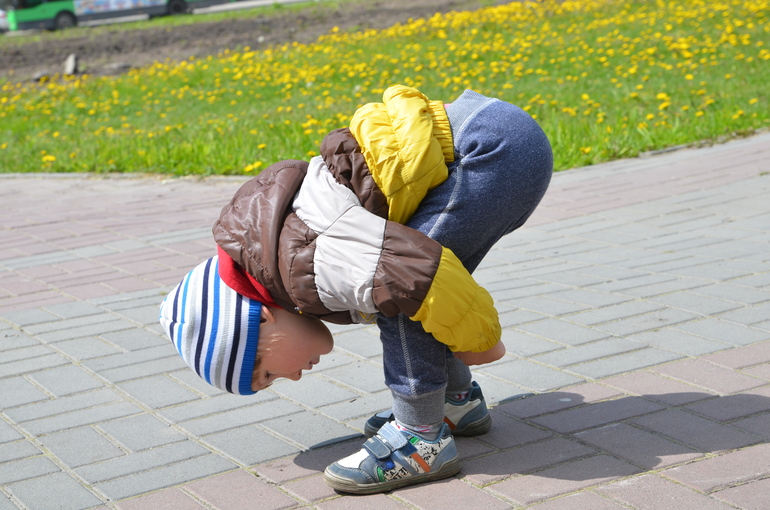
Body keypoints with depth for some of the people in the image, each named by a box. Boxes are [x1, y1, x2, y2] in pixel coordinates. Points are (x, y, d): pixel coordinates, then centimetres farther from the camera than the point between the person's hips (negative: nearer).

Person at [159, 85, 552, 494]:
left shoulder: (306, 264, -18)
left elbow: (421, 272, -28)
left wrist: (479, 340, -10)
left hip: (502, 149, -10)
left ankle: (420, 438, -3)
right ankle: (459, 400, 27)